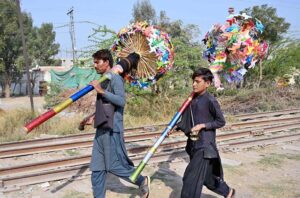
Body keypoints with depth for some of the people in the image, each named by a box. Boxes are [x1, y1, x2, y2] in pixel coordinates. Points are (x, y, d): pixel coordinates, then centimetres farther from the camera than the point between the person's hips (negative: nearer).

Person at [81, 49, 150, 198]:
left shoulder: (115, 78, -10)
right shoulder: (103, 80, 16)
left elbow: (121, 101, -22)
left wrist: (101, 91, -23)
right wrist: (93, 117, 14)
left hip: (112, 130, -9)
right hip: (101, 129, 9)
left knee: (114, 166, -1)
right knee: (97, 168, 10)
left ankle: (142, 181, 19)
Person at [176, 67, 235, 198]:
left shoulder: (210, 101, -14)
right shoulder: (192, 100, 6)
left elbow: (221, 121, -9)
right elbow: (186, 120, 14)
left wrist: (202, 125, -19)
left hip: (204, 146, -8)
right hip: (193, 145, 8)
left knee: (191, 179, -7)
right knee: (206, 176, 22)